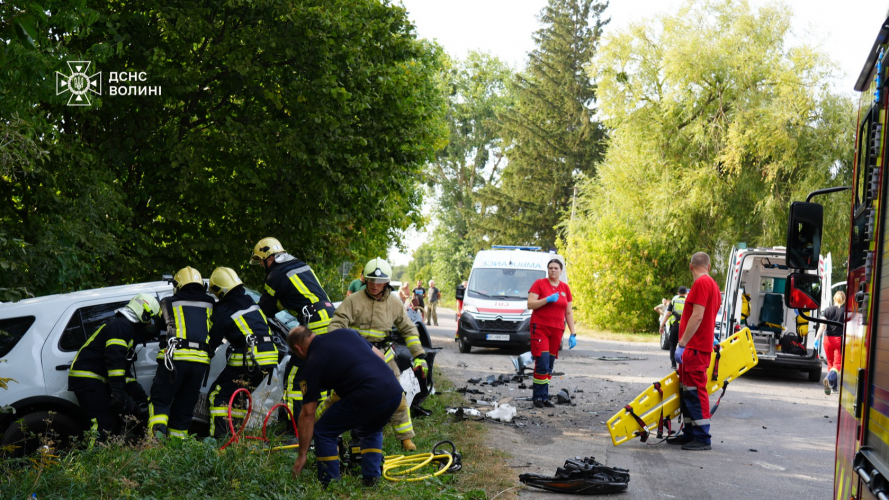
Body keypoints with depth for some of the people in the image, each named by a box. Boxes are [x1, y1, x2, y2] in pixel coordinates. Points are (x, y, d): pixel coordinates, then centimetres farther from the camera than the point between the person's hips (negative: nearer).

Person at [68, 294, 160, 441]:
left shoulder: (129, 328, 21)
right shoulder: (121, 325, -12)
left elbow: (124, 366, 25)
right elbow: (115, 360, -24)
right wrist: (118, 392, -28)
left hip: (97, 380, 11)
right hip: (87, 378, -11)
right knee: (105, 423, -19)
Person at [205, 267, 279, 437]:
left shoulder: (223, 311, -8)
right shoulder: (249, 301, 13)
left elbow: (212, 342, -4)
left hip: (248, 361, -8)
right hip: (268, 361, 8)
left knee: (218, 396, 0)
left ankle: (218, 436, -8)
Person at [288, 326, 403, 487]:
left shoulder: (313, 363, 6)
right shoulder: (345, 333, 20)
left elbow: (308, 414, 9)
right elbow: (380, 357, 23)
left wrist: (302, 455, 16)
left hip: (367, 398, -7)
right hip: (395, 392, 7)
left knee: (322, 432, 13)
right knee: (371, 432, 35)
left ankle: (330, 485, 15)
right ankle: (371, 479, 28)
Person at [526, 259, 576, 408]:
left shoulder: (565, 288, 12)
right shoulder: (539, 284, 0)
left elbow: (569, 313, 14)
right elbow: (530, 304, -9)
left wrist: (573, 334, 8)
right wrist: (548, 299, -19)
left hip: (557, 330, 4)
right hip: (540, 328, -4)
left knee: (549, 366, 6)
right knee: (542, 364, -12)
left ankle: (545, 398, 10)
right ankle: (538, 397, -4)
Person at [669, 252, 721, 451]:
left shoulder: (701, 283, -13)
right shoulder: (713, 284, 16)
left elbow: (697, 316, -21)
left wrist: (682, 344, -20)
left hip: (695, 347, -10)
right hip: (703, 345, 10)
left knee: (695, 391, -8)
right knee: (687, 390, 15)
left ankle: (702, 438, -6)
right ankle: (689, 434, 20)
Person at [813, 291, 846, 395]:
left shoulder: (828, 310, 3)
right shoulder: (846, 311, -4)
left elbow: (822, 326, -4)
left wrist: (817, 338, -6)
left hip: (828, 339, 3)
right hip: (840, 339, -3)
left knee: (830, 363, 15)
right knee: (837, 364, -2)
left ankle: (834, 387, 19)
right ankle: (829, 378, -30)